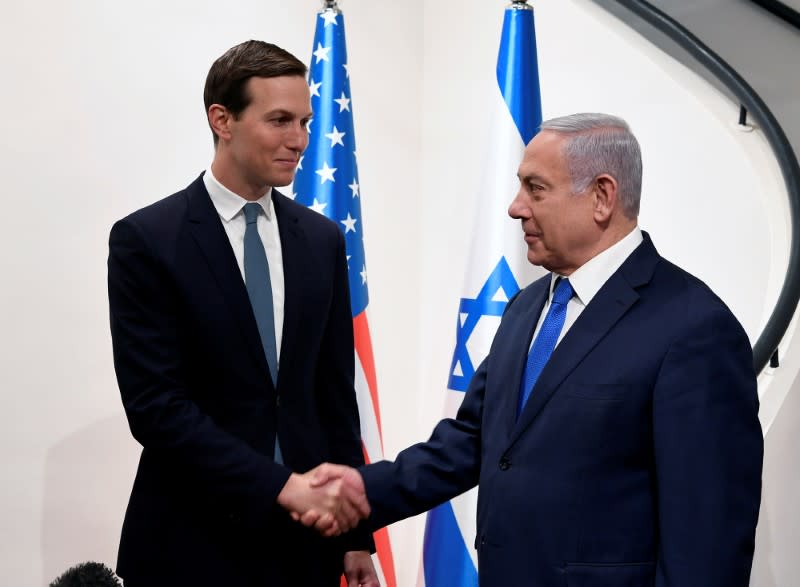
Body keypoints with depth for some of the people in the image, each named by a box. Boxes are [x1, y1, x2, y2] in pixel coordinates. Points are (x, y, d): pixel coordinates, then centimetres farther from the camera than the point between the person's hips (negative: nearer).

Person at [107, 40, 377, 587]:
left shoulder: (323, 239, 6)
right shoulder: (146, 240, -9)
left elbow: (335, 393, 8)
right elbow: (155, 404, -15)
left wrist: (356, 532, 6)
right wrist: (283, 486, -21)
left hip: (305, 540, 4)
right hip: (195, 542, -4)